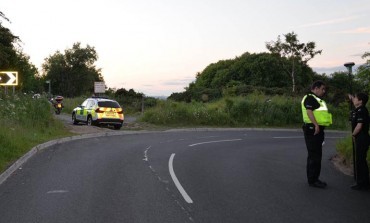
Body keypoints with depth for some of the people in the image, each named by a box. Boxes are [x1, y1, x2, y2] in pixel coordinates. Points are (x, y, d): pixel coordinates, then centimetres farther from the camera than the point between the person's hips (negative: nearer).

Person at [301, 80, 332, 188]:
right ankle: (312, 180, -3)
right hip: (312, 129, -11)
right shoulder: (310, 98, -11)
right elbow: (309, 111, -23)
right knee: (314, 155, -8)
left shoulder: (317, 99, 23)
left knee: (317, 155, 14)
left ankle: (314, 178, 22)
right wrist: (316, 125, -30)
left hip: (317, 130, 11)